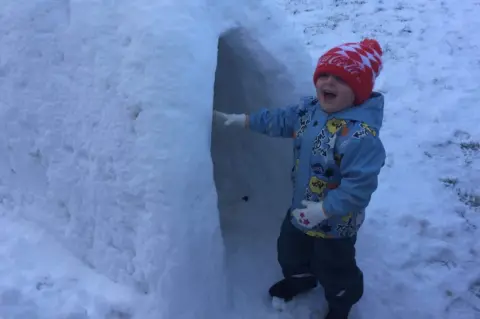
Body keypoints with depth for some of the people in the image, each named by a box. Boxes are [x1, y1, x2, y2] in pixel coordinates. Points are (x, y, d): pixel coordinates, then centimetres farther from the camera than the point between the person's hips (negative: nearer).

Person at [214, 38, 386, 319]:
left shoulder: (361, 136, -37)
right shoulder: (309, 108, -9)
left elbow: (360, 185, -36)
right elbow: (280, 120, 8)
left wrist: (324, 209, -33)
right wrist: (244, 120, 11)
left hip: (336, 221, -8)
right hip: (301, 206, 8)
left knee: (333, 268, 18)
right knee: (290, 249, 31)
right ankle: (300, 278, 63)